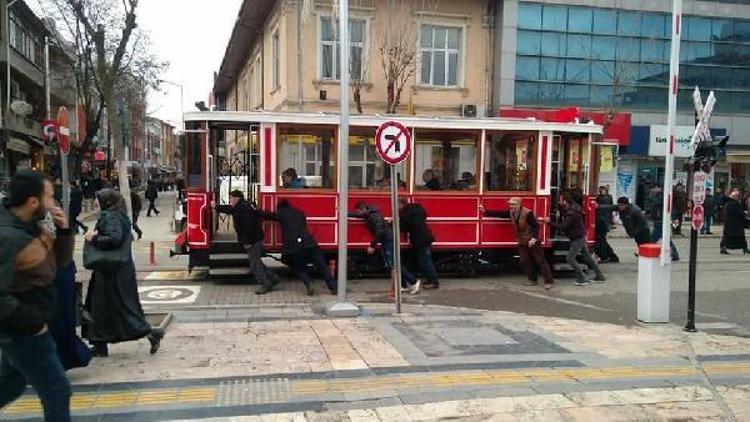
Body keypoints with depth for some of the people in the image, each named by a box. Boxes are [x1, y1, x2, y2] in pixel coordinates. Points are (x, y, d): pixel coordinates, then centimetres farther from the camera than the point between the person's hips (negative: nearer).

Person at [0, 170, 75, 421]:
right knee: (57, 391, 0)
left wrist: (64, 230, -7)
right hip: (21, 331, -9)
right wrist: (32, 323, -22)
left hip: (24, 328, 9)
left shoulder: (34, 225, 2)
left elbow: (61, 261, 10)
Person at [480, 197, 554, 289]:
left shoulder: (527, 213, -23)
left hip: (532, 241, -8)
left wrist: (534, 238, -30)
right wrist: (485, 211, 1)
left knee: (540, 260, -5)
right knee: (525, 261, 7)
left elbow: (536, 225, -22)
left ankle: (549, 281, -2)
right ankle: (533, 279, 19)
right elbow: (499, 214, 4)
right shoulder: (511, 212, 0)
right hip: (522, 242, 8)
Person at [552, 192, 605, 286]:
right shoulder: (573, 207, 4)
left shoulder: (571, 213, -26)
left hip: (577, 238, -10)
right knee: (587, 256, 17)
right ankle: (600, 276, 25)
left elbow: (563, 226, -30)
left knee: (570, 258, -7)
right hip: (580, 237, 10)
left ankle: (582, 279, -5)